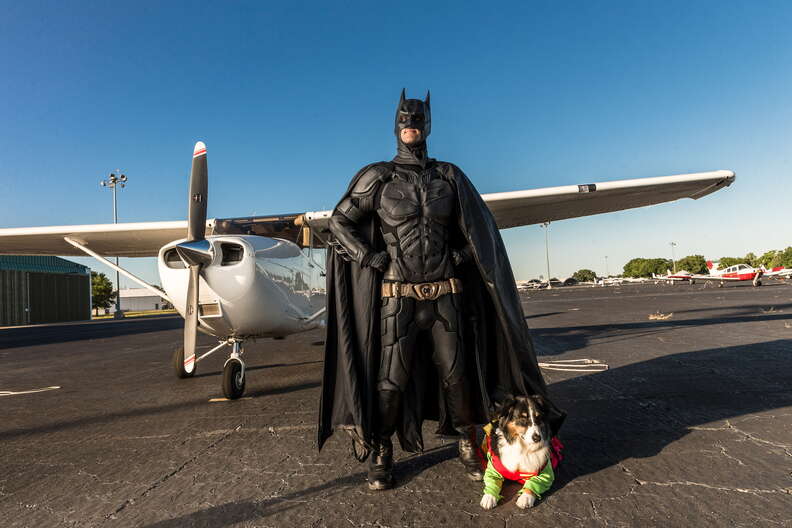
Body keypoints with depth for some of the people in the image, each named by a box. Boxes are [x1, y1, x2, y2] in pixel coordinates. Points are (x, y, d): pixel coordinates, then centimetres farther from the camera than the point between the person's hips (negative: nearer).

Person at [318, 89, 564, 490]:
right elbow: (340, 222, 5)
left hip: (446, 295, 2)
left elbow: (481, 226, 16)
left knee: (456, 373, 7)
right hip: (398, 297, -2)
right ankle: (380, 455, 17)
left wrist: (461, 254, 1)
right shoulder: (378, 177, 1)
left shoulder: (449, 176, 8)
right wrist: (373, 259, -5)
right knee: (391, 380, 0)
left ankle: (468, 446, 24)